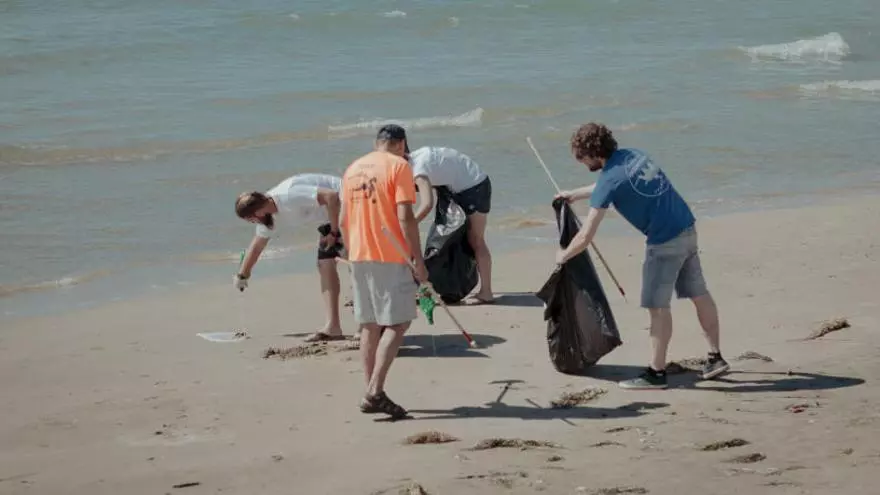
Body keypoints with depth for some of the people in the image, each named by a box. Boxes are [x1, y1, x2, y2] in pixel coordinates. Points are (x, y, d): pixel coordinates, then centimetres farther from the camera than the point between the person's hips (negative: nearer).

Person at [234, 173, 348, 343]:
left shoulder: (290, 195, -30)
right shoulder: (268, 214, 1)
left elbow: (332, 196, -34)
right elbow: (257, 245, 18)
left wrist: (334, 232, -23)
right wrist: (242, 275, 29)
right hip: (329, 218, 9)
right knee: (325, 265, 1)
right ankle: (333, 327, -2)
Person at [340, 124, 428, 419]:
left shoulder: (352, 169, 13)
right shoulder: (398, 165, -6)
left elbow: (344, 221, 14)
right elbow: (405, 217, -14)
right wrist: (418, 260, -11)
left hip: (359, 256, 7)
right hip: (390, 258, -7)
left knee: (370, 327, 12)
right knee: (397, 324, -4)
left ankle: (372, 394, 13)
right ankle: (375, 393, -15)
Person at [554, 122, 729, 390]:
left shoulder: (610, 178, -15)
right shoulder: (631, 155, 8)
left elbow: (585, 237, -11)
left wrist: (563, 255, 6)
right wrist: (575, 194, 40)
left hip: (664, 241, -9)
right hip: (687, 229, 9)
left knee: (657, 306, 0)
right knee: (699, 295, 16)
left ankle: (656, 372, 6)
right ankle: (715, 358, 24)